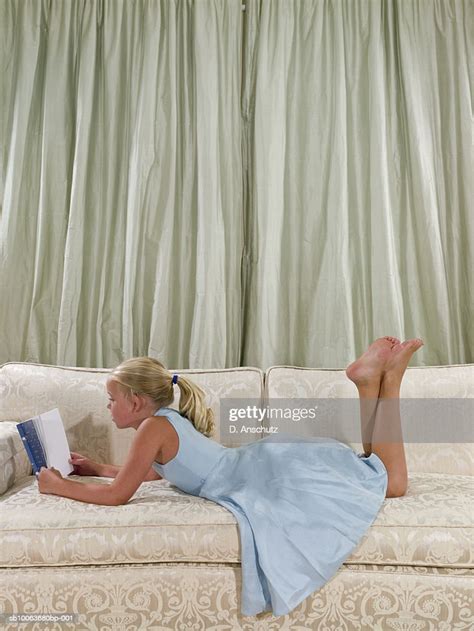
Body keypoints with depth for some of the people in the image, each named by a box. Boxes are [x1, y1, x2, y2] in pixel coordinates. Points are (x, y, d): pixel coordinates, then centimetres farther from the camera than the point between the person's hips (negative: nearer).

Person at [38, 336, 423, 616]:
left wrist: (59, 486, 0)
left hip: (272, 474, -8)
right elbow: (153, 471, 31)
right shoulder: (167, 421, 12)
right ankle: (372, 377, 12)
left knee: (392, 483, -4)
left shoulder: (154, 426, -16)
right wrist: (98, 468, 31)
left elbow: (118, 495, -13)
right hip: (270, 463, 8)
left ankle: (388, 375, -1)